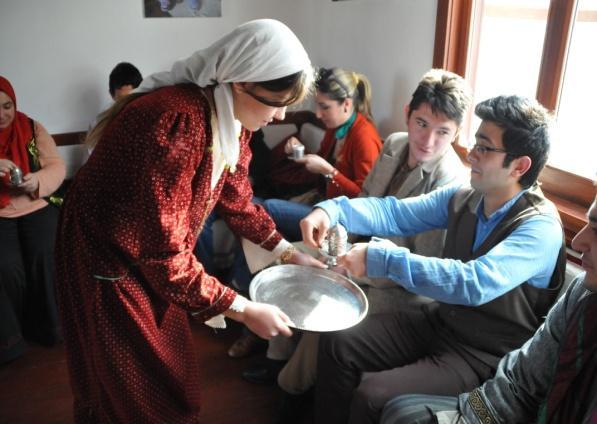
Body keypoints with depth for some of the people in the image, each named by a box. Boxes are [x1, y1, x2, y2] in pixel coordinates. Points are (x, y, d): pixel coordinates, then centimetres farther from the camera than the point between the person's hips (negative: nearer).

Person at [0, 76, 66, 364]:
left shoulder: (32, 128, 4)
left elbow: (57, 166, 2)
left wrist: (37, 181, -21)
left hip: (35, 206, 1)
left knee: (45, 257, -23)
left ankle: (47, 325, 0)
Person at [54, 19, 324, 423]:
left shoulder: (231, 120, -6)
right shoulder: (176, 123, -35)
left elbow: (236, 199, 8)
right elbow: (163, 253, -33)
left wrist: (288, 252, 7)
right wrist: (243, 310, -26)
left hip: (153, 256, 8)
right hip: (108, 262, -8)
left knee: (172, 375, 22)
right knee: (137, 391, 10)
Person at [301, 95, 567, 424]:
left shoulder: (540, 229, -21)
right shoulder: (462, 198, 1)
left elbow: (475, 283, -36)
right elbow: (395, 214, -3)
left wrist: (380, 259, -38)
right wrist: (332, 210, -20)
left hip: (483, 357, -7)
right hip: (439, 322, 7)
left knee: (371, 396, -22)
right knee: (337, 344, -2)